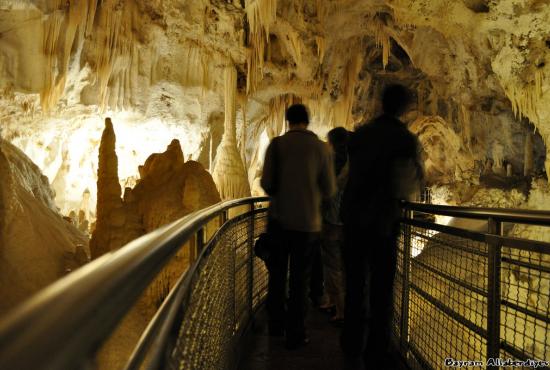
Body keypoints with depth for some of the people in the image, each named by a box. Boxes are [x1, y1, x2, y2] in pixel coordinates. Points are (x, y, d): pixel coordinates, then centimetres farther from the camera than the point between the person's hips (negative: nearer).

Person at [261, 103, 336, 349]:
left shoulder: (276, 144, -5)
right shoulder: (321, 148, -5)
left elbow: (266, 184, -8)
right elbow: (329, 190, -4)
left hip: (279, 220, 1)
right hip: (307, 223, -1)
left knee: (277, 274, 18)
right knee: (299, 279, 10)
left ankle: (276, 325, 31)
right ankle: (295, 334, 16)